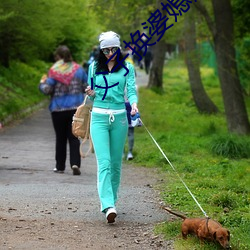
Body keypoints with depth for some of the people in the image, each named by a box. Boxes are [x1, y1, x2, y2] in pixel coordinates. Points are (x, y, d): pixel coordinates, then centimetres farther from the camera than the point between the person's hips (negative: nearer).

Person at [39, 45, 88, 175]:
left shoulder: (54, 71, -9)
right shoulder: (78, 69, 2)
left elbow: (47, 90, -11)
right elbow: (86, 87, 6)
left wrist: (42, 83, 9)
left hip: (58, 109, -2)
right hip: (76, 108, 2)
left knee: (60, 138, 10)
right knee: (74, 137, 3)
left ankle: (60, 166, 16)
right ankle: (75, 163, -14)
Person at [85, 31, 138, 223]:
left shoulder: (127, 68, 5)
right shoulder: (94, 68, 8)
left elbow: (131, 90, -5)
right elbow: (92, 92, 16)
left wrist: (134, 104, -25)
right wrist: (91, 94, -8)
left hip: (119, 117, 1)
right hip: (99, 117, -1)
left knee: (116, 162, 7)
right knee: (104, 162, -13)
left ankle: (111, 199, 22)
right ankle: (108, 206, -23)